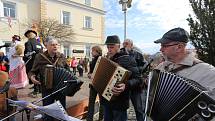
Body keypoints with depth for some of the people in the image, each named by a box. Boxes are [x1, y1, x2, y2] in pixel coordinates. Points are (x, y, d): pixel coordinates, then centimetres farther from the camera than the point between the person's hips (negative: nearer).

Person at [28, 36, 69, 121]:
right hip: (47, 89, -1)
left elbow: (68, 70, 7)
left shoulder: (61, 56, -1)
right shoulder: (39, 57, -6)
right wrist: (32, 76, -21)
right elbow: (33, 71, 0)